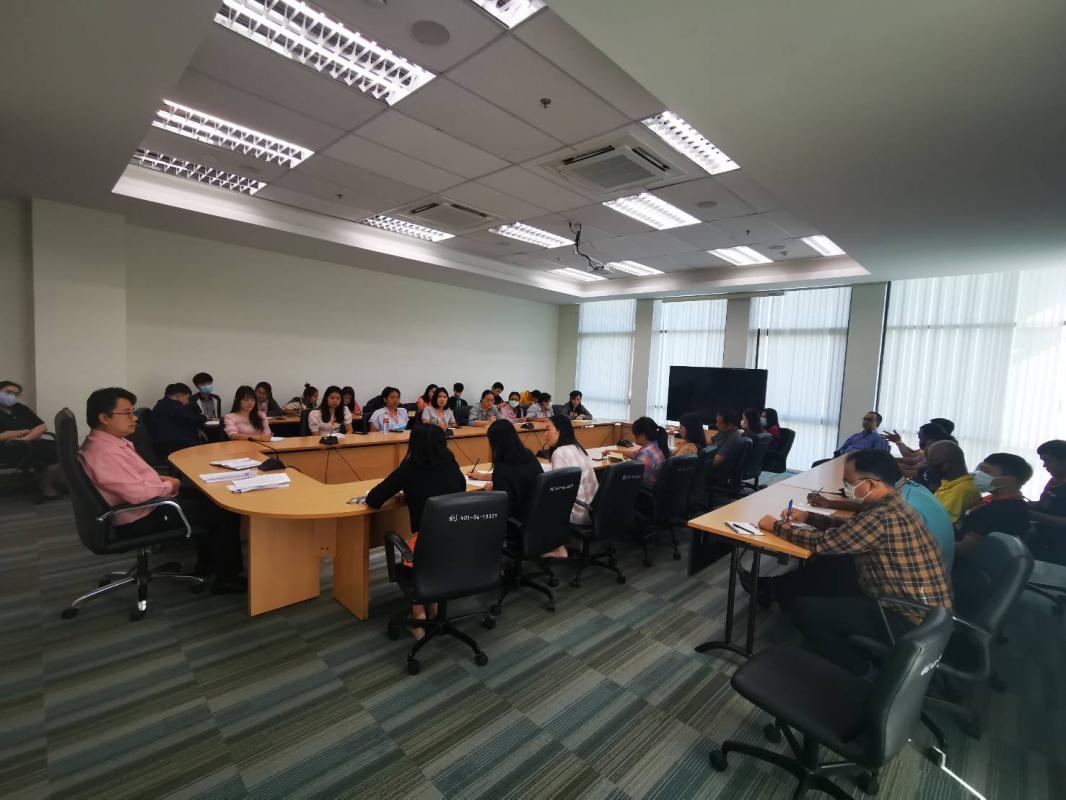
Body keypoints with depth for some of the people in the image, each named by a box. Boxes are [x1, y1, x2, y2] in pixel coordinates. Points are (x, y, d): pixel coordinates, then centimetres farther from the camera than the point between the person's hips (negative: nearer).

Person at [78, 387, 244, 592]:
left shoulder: (109, 441, 4)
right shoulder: (104, 452, -28)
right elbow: (139, 494, -32)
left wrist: (160, 479, 3)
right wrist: (169, 486, -14)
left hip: (148, 503, 11)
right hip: (141, 519, -10)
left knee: (206, 497, 21)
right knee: (226, 512, -8)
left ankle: (206, 564, 27)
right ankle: (226, 578, 6)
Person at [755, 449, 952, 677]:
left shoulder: (882, 518, -27)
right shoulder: (894, 506, 3)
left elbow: (820, 543, -21)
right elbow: (849, 527, 19)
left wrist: (776, 526, -8)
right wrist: (807, 517, 8)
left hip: (910, 621, -10)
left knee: (803, 608, -11)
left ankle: (862, 673, 7)